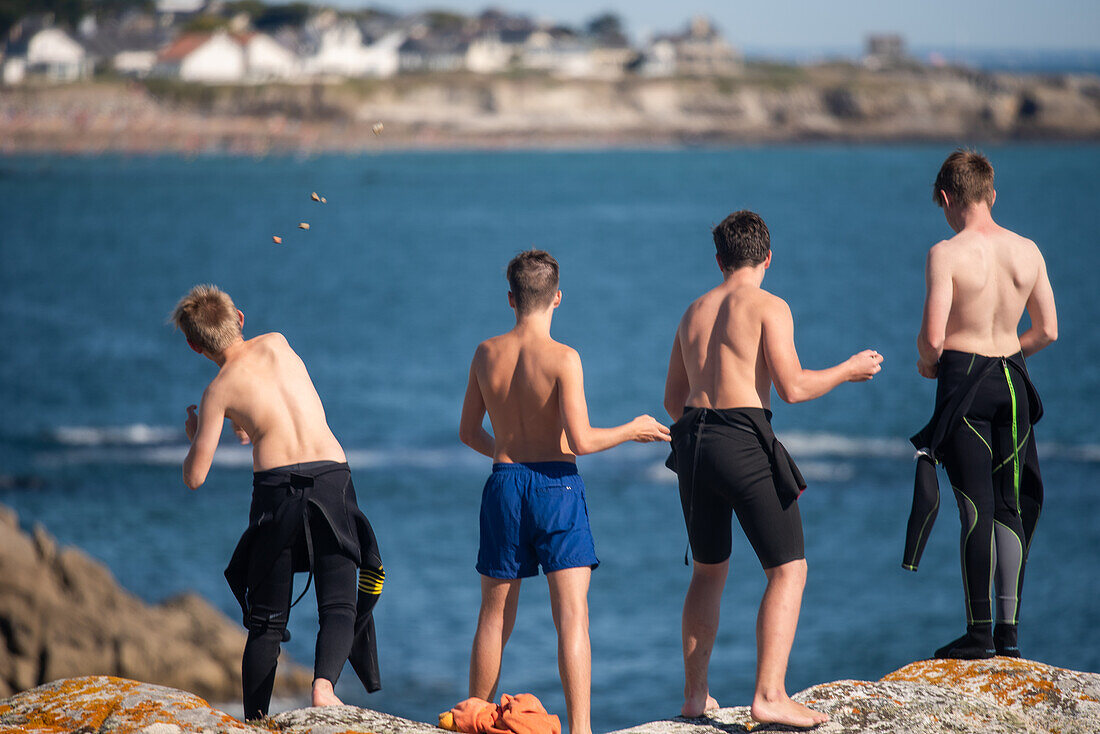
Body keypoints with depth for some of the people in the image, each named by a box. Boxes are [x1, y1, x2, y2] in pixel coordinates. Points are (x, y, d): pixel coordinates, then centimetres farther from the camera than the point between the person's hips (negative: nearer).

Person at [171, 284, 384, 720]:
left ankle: (255, 721, 7)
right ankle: (324, 683, -27)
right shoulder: (277, 343, 12)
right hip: (332, 478, 2)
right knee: (340, 607, -1)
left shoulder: (219, 390, 2)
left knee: (266, 622, 9)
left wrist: (193, 436, 23)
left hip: (276, 487, -2)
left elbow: (194, 477, 4)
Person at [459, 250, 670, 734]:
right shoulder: (563, 358, -12)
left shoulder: (487, 354, 3)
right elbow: (581, 441, -16)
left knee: (494, 617, 15)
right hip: (556, 483, -4)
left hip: (505, 482, 4)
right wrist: (631, 431, 0)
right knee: (572, 617, -6)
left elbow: (469, 432, 12)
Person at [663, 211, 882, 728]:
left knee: (709, 570, 22)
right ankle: (770, 695, -14)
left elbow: (673, 400, 22)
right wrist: (849, 370, 4)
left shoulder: (694, 312, 17)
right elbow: (792, 387, -11)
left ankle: (695, 694, 23)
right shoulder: (769, 307, -3)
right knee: (789, 570, -2)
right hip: (742, 443, -7)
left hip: (692, 441, 7)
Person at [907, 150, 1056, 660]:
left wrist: (927, 363, 5)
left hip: (962, 376, -4)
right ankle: (1009, 631, 11)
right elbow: (1047, 331, 8)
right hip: (1011, 379, 4)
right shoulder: (1027, 251, 3)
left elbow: (932, 337, -17)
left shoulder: (946, 254, -12)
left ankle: (980, 632, 0)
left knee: (976, 508, -2)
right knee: (1009, 508, 10)